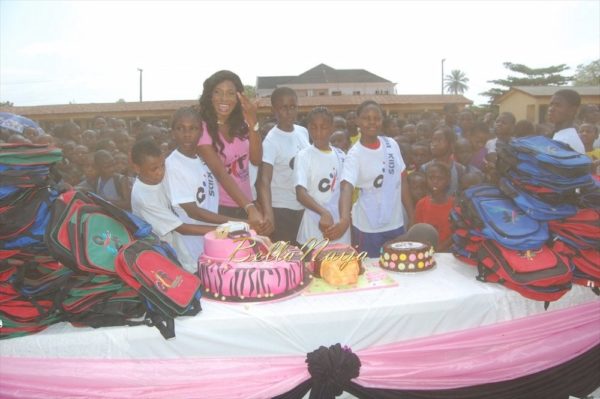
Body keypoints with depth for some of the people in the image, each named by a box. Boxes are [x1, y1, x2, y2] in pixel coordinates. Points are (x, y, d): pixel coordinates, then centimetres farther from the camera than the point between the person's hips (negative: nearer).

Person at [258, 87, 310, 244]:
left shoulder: (303, 132, 3)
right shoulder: (271, 141, -17)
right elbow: (264, 179, -26)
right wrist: (268, 213, -41)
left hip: (305, 206, 6)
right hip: (282, 209, -6)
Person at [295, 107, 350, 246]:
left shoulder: (341, 156, 7)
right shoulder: (303, 156, -7)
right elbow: (300, 194, -18)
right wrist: (324, 213, -33)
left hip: (339, 225, 5)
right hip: (315, 228, -4)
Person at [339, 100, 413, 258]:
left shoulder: (391, 144, 2)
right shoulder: (355, 154, -13)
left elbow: (402, 182, 8)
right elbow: (347, 187, -28)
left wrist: (411, 217, 8)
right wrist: (344, 218, -46)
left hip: (396, 223, 5)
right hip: (368, 227, -4)